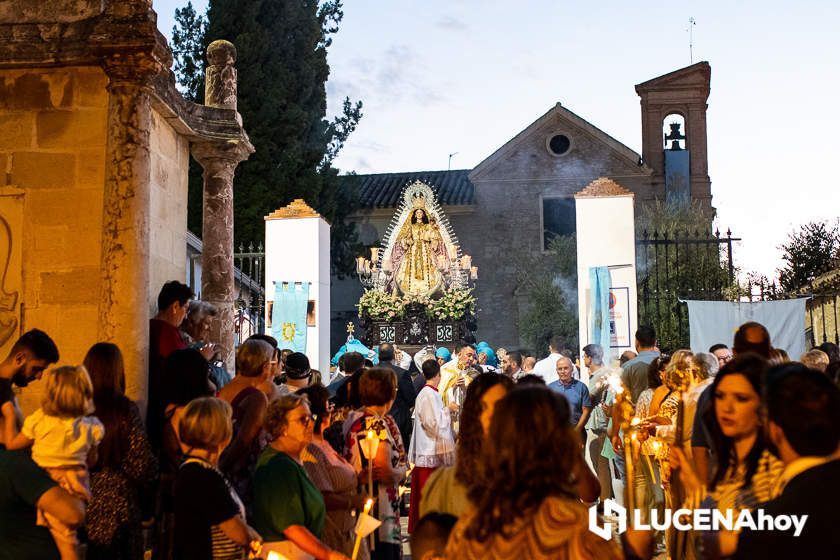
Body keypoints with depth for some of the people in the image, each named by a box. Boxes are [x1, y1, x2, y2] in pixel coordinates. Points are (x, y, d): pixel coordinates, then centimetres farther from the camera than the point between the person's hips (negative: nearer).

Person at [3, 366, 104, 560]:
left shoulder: (40, 420, -14)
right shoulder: (90, 427, -7)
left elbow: (11, 444, 1)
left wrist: (9, 416, 12)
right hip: (77, 484, 3)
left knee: (65, 538, 5)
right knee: (69, 532, 15)